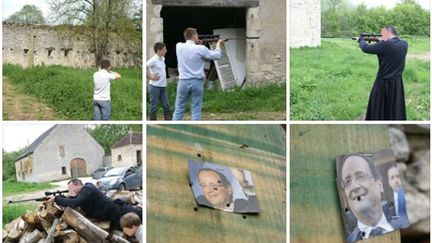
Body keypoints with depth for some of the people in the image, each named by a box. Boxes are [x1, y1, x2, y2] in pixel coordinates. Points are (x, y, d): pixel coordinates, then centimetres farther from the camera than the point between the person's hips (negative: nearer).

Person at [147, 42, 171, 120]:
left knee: (166, 106, 9)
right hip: (155, 86, -8)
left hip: (163, 86, 8)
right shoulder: (153, 60, -16)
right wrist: (150, 76, -16)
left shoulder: (162, 59, 10)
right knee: (154, 106, 2)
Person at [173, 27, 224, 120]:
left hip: (183, 82, 3)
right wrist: (218, 44, 17)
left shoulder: (179, 46, 0)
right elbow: (216, 55, 1)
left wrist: (197, 43, 19)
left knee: (179, 109, 8)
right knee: (196, 110, 4)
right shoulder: (200, 49, -10)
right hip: (197, 82, -3)